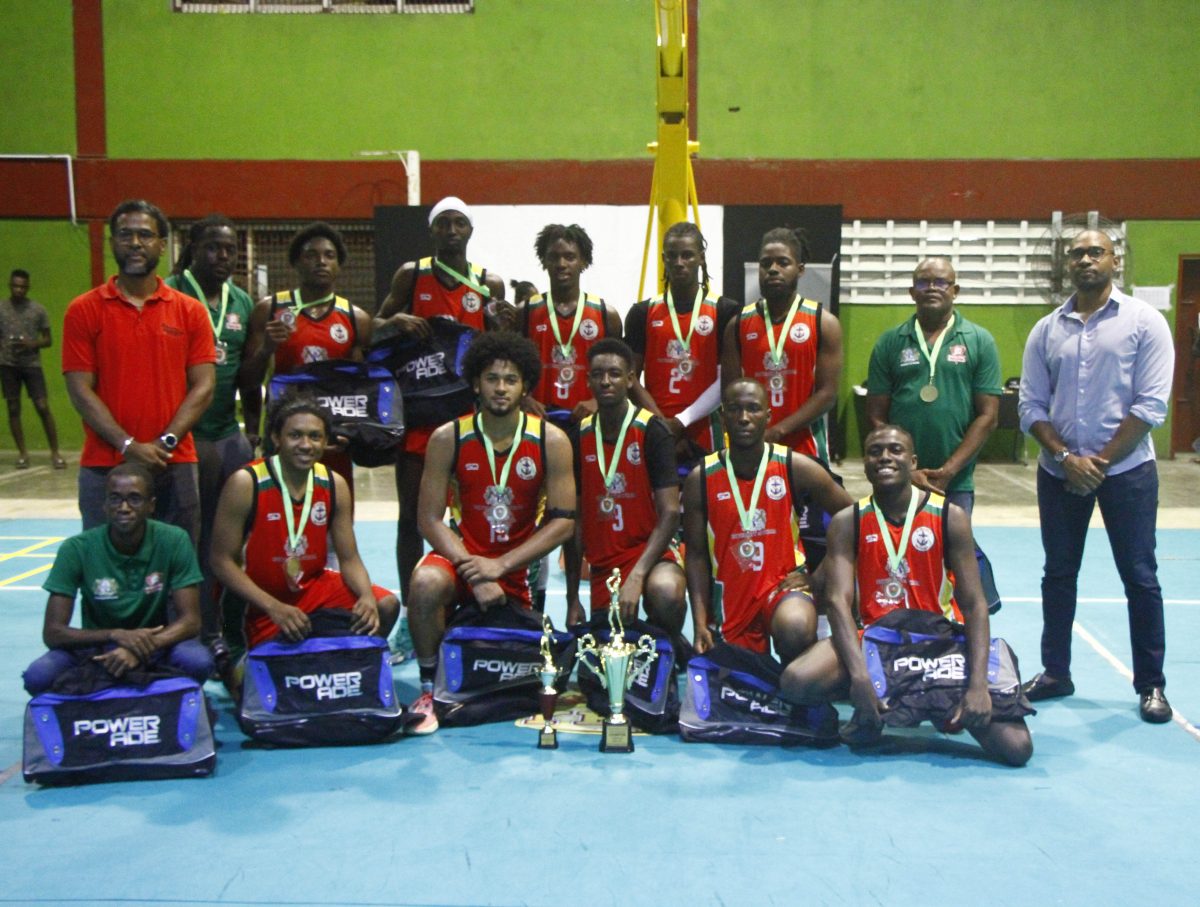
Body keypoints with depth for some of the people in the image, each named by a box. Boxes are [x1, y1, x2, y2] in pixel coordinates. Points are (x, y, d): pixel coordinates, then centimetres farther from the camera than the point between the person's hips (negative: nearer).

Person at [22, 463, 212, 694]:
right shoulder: (76, 549, -14)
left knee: (198, 662, -32)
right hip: (96, 646, 1)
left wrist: (139, 649, -35)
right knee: (37, 677, -28)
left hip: (157, 643, -1)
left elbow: (190, 621, -16)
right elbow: (52, 632, -16)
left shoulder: (174, 541, -15)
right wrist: (116, 635, -32)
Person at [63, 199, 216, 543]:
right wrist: (128, 446, -14)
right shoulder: (83, 311, 2)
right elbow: (80, 390, -3)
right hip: (104, 467, -1)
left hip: (175, 466, 1)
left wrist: (164, 443, -11)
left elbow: (203, 386, 0)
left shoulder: (191, 311, 6)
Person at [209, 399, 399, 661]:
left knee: (385, 606, -14)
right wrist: (275, 607, -26)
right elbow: (223, 561, -15)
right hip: (262, 603, -4)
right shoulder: (245, 484, -16)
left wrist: (367, 598, -24)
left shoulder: (334, 485, -2)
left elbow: (349, 558, -1)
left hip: (315, 586, 4)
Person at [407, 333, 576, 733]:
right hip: (463, 554, -1)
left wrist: (500, 566, -19)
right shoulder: (448, 439, -9)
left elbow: (563, 521, -10)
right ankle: (429, 689, -14)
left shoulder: (551, 442, -9)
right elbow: (429, 518, -9)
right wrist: (474, 573, -22)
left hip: (517, 566, 1)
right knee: (426, 584, -35)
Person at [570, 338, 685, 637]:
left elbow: (670, 512, -14)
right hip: (602, 564, 4)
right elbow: (576, 518, 9)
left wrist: (636, 577, -26)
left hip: (650, 551, -4)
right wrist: (573, 599, 6)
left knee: (665, 592, -35)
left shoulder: (652, 431, -8)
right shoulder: (580, 436, 5)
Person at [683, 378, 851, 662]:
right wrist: (700, 623, -9)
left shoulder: (796, 468, -7)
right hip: (730, 595, 2)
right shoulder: (700, 479, -4)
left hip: (784, 583, -2)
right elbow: (696, 555, -1)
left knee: (796, 631, -33)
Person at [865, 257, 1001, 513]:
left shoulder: (980, 341, 4)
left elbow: (988, 416, 0)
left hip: (956, 486, -1)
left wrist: (948, 471, -9)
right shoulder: (890, 342, 7)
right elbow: (876, 416, 4)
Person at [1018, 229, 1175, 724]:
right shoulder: (1046, 330, 6)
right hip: (1060, 471, 3)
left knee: (1140, 577, 3)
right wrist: (1066, 457, -10)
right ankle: (1055, 672, 23)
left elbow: (1150, 405, -9)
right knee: (1058, 574, 11)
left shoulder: (1144, 322, -3)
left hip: (1127, 469, -3)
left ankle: (1151, 684, 15)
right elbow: (1032, 406, 3)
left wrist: (1101, 461, -12)